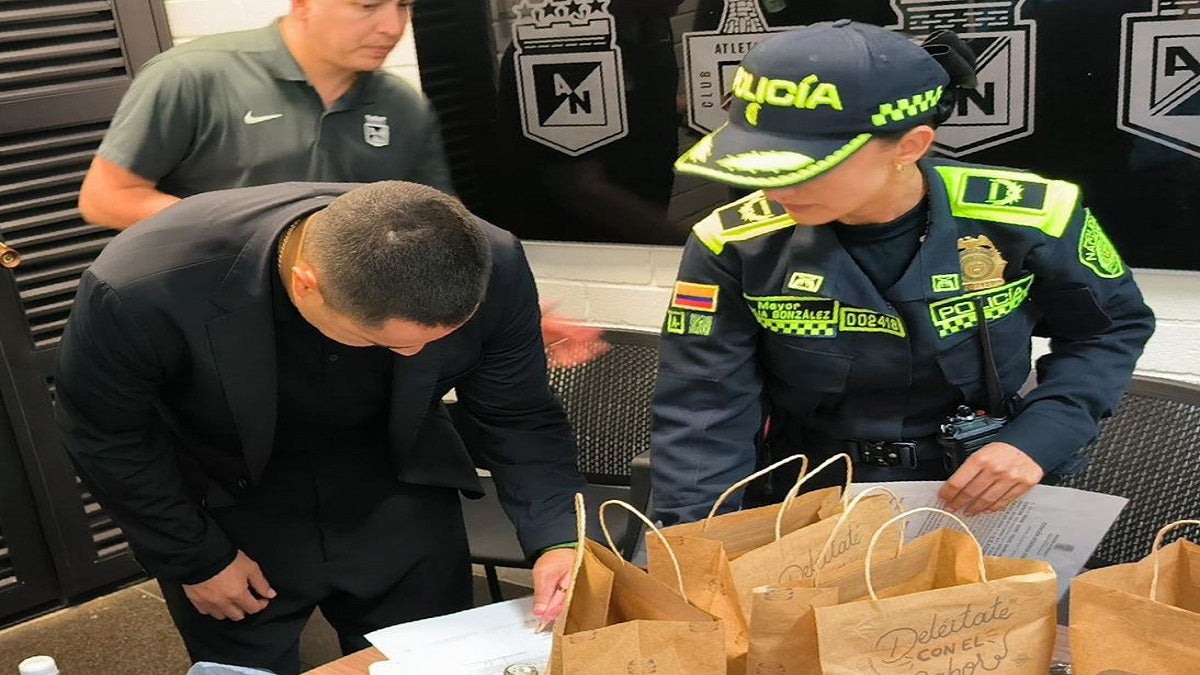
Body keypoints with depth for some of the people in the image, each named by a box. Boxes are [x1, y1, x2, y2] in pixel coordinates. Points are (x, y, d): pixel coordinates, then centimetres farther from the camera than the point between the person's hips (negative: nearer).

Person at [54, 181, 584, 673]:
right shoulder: (142, 287, -33)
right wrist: (195, 559, -7)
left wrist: (556, 538, -26)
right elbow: (105, 435, -14)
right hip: (229, 522, -1)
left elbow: (519, 418, -12)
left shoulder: (492, 267, -28)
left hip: (399, 512, 2)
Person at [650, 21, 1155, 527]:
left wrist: (1037, 440, -13)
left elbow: (1110, 329, 2)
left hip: (982, 495, 1)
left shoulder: (1028, 219, -16)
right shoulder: (734, 245, -16)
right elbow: (702, 414, -16)